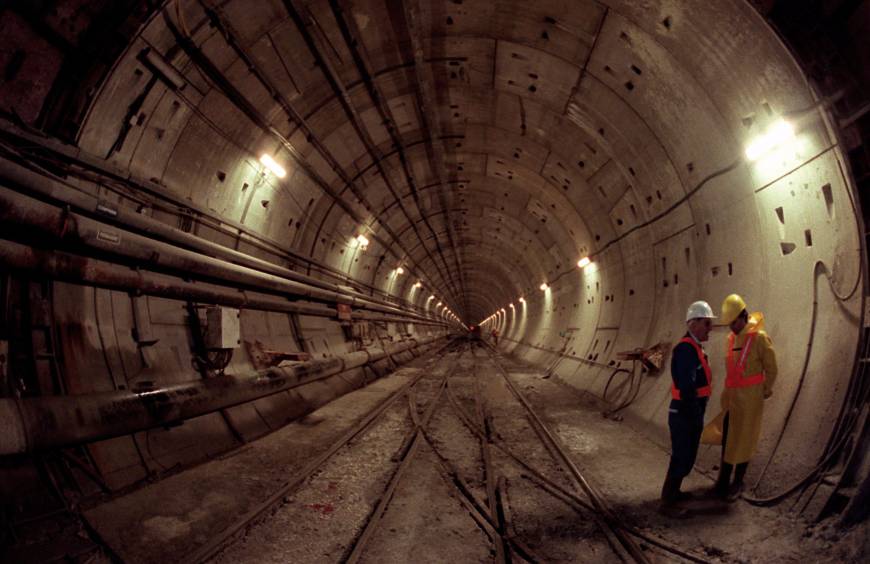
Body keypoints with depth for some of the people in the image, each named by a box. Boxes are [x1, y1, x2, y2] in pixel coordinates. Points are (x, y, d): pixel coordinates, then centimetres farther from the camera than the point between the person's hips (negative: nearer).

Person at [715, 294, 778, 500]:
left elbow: (771, 368, -8)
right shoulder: (731, 338, 6)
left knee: (743, 440, 4)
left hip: (750, 397, -6)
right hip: (731, 396, 6)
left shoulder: (759, 337, -16)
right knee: (726, 439, 10)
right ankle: (723, 479, 20)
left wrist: (766, 390, 2)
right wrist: (729, 391, 11)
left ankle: (738, 482, 18)